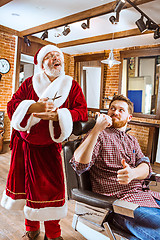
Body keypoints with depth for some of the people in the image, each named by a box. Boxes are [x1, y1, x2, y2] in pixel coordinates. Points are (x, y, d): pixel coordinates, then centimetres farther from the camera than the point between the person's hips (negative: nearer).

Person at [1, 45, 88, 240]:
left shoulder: (71, 86, 0)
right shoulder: (30, 83, 3)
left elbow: (82, 113, -10)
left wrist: (56, 115, -25)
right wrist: (33, 107, -22)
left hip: (49, 147, -2)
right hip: (24, 145, 2)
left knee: (51, 187, 1)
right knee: (27, 185, 12)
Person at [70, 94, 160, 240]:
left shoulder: (132, 141, 21)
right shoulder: (99, 136, 1)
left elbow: (145, 166, 5)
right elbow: (79, 165, -15)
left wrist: (133, 173, -19)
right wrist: (97, 129, -22)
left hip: (143, 194, 7)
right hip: (121, 200, -7)